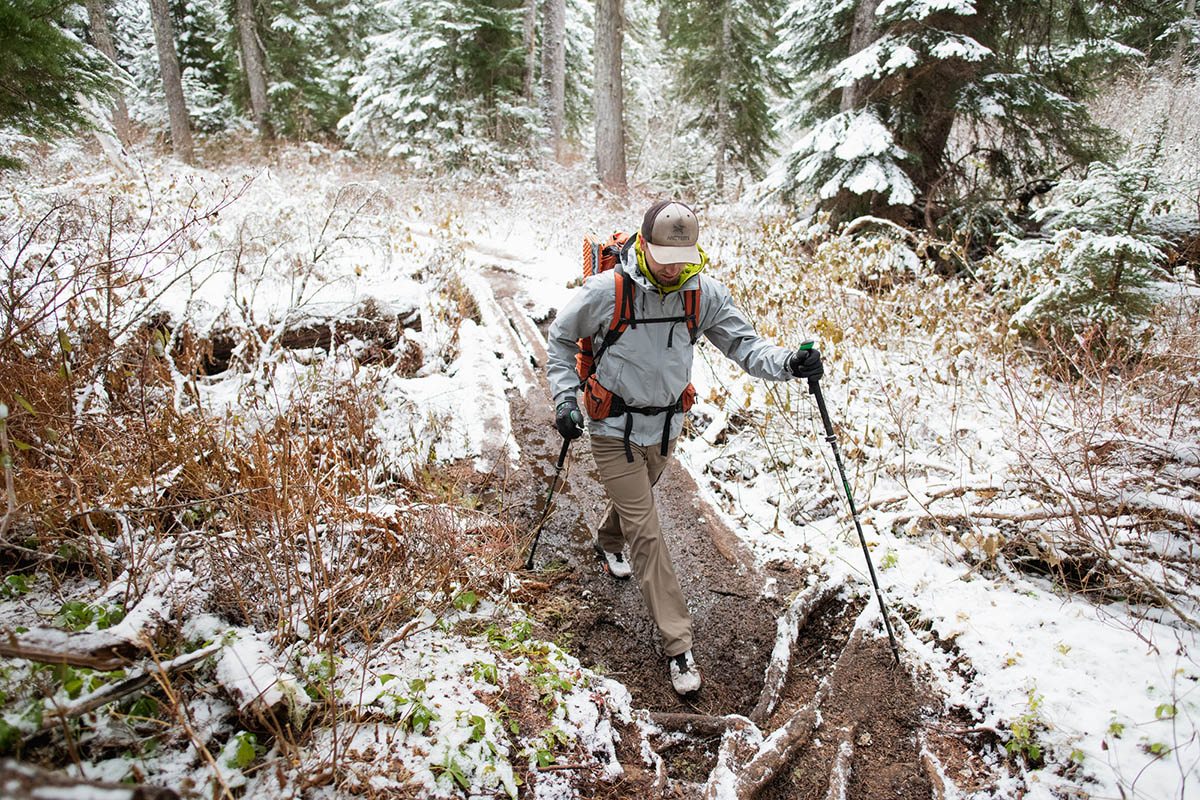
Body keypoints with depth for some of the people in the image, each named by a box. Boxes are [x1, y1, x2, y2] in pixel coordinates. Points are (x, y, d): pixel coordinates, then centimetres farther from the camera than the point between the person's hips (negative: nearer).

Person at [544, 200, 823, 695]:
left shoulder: (704, 294, -11)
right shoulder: (606, 291, -20)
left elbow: (743, 344, -12)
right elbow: (560, 339, -6)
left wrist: (787, 363, -31)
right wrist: (565, 398, -15)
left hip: (666, 424, 5)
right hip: (615, 427, -4)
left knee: (637, 499, 29)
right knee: (645, 533, -5)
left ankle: (607, 543, 65)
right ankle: (678, 645, 3)